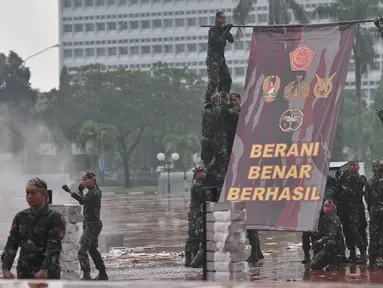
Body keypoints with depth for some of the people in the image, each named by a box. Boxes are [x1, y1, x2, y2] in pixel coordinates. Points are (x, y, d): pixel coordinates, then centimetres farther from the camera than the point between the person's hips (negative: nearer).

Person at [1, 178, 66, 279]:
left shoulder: (55, 218, -7)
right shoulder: (20, 217, 9)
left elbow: (54, 247, -16)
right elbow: (11, 244, 5)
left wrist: (44, 270, -29)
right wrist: (5, 269, -9)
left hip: (48, 274, -5)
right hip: (23, 273, 5)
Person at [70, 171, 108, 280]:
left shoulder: (93, 193, -16)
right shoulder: (95, 190, 13)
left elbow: (82, 200, -32)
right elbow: (82, 201, 18)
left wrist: (71, 192, -46)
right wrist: (80, 190, 2)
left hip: (92, 225, -11)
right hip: (92, 225, 11)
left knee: (82, 250, -19)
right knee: (93, 249, 22)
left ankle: (86, 275, -26)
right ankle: (102, 274, 32)